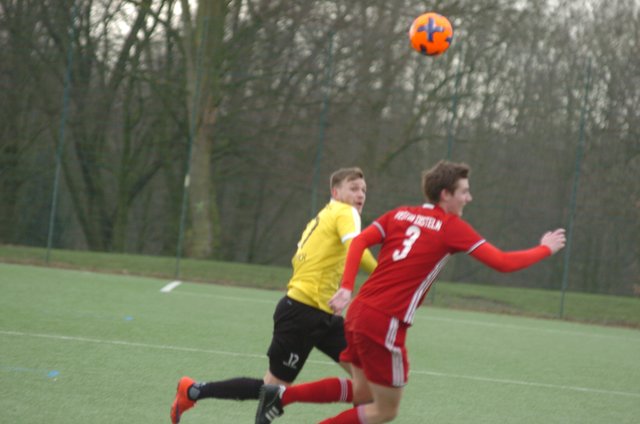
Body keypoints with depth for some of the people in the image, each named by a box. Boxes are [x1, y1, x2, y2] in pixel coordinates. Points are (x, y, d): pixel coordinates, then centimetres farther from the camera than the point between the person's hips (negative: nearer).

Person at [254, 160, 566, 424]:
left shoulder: (401, 214, 13)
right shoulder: (453, 227, -5)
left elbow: (359, 242, 1)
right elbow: (503, 263, -6)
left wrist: (346, 288, -4)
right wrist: (545, 249, 8)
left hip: (359, 312, 8)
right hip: (386, 323, -8)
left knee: (362, 393, 22)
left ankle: (281, 395, 7)